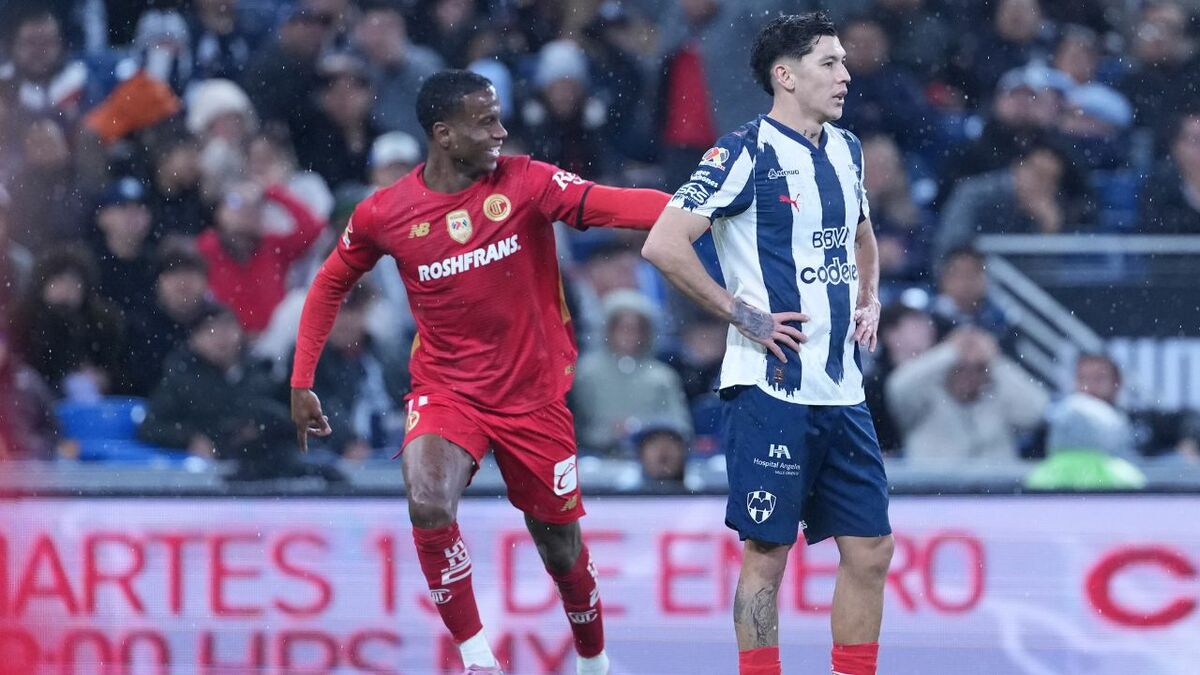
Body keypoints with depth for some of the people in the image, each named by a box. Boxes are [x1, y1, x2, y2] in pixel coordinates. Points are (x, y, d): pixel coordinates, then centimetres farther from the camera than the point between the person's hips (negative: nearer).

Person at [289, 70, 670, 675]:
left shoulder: (524, 183, -10)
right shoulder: (384, 214, -7)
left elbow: (613, 204, -24)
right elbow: (329, 286, 10)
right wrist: (301, 383, 9)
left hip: (533, 394, 1)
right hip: (445, 391, -1)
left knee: (560, 545, 10)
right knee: (428, 504, -29)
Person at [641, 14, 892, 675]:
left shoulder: (845, 150, 14)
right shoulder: (746, 151, -9)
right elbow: (663, 244, -17)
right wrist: (743, 315, -14)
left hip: (841, 389, 7)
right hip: (770, 388, -7)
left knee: (869, 548, 6)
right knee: (768, 551, -4)